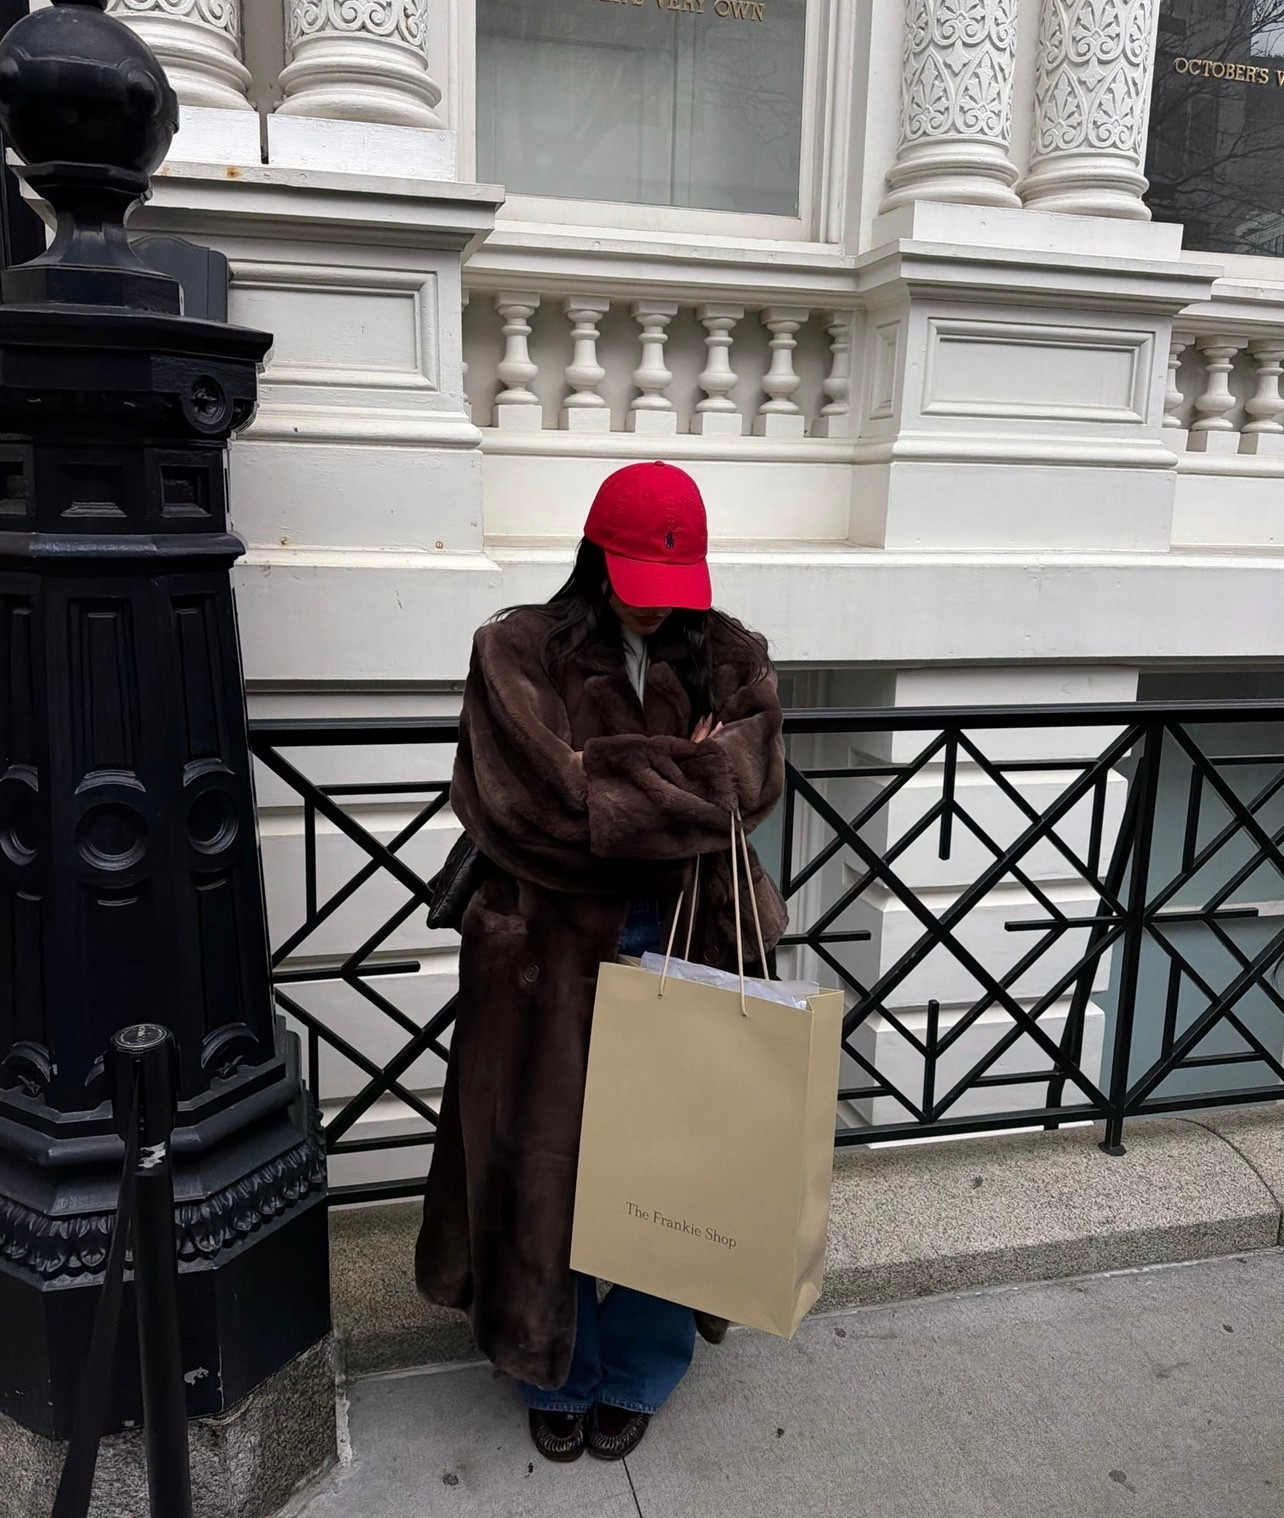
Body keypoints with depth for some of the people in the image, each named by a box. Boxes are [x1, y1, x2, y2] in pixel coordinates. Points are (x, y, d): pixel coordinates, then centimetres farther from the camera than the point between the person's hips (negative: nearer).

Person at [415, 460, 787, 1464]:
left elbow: (753, 778, -11)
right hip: (554, 949, -1)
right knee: (551, 1166, 10)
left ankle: (634, 1376, 36)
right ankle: (558, 1376, 35)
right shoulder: (520, 651, -4)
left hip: (686, 943, 2)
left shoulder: (732, 657, 5)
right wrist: (684, 779, -12)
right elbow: (531, 797, -16)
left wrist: (608, 779, -16)